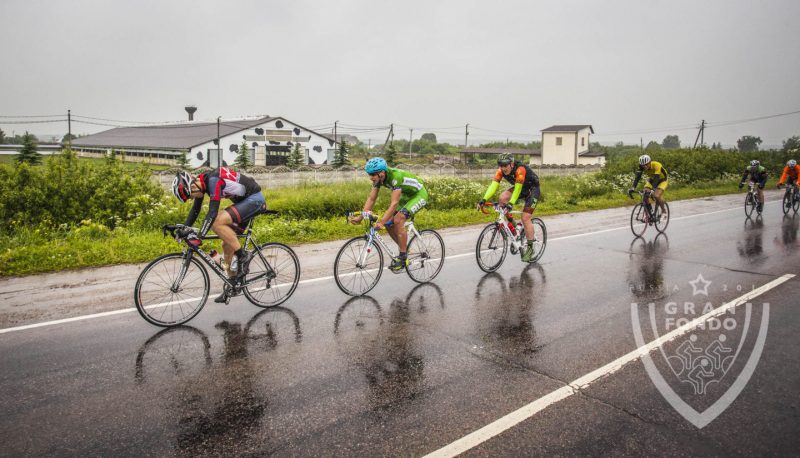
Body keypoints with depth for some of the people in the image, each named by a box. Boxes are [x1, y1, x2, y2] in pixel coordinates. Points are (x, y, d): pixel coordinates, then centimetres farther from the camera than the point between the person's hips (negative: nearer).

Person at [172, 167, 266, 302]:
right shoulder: (201, 182, 2)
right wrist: (185, 230, 4)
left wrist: (199, 237, -35)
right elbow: (195, 210, 12)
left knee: (217, 223, -26)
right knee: (227, 245, 8)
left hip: (254, 199, -9)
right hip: (243, 201, 9)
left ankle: (243, 255, -13)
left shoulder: (213, 180, -26)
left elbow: (213, 212, -32)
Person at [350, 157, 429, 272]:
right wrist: (361, 217, -17)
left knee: (398, 220, -25)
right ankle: (404, 250, 14)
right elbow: (371, 198, -8)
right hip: (406, 196, 8)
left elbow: (394, 203, -39)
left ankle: (403, 258, -15)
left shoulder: (396, 176, -35)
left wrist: (381, 221, -45)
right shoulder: (378, 178, -12)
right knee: (389, 223, -4)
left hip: (419, 195, -8)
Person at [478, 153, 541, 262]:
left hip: (532, 190, -6)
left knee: (525, 218, -15)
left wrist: (511, 203, -52)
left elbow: (518, 188, -40)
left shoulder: (520, 169, -35)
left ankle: (530, 248, -2)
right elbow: (494, 185, -26)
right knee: (503, 198, -21)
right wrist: (484, 199, -39)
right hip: (520, 188, 6)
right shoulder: (501, 171, -17)